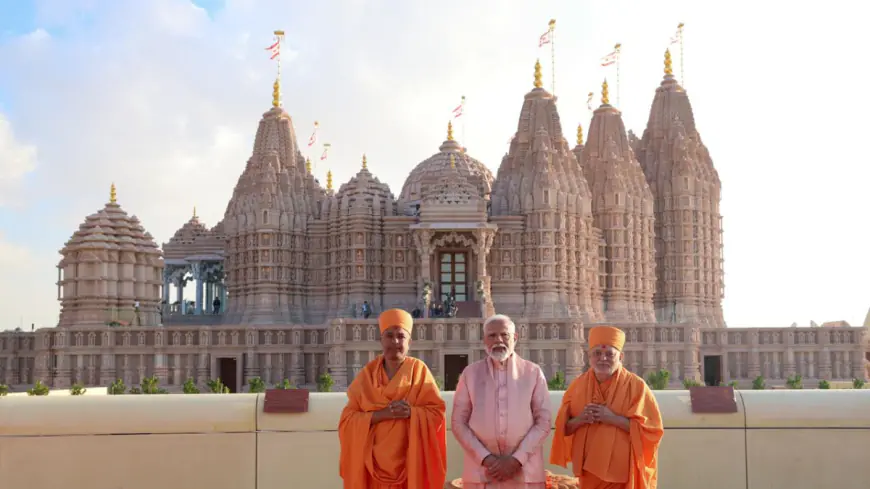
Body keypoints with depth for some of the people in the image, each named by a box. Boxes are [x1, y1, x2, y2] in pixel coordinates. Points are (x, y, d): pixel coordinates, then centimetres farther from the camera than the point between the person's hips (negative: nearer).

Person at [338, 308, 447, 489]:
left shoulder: (419, 370, 2)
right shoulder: (367, 373, 5)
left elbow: (437, 413, -3)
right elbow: (348, 419, -1)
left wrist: (411, 412, -20)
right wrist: (382, 414, -16)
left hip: (410, 463, -1)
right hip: (373, 464, 1)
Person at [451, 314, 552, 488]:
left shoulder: (533, 372, 3)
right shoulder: (470, 373, 4)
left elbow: (544, 421, 0)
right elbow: (458, 422, 3)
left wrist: (517, 459, -9)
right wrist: (485, 458, -8)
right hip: (481, 472, 1)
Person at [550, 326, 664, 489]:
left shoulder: (636, 386, -6)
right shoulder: (578, 385, 5)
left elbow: (651, 428, -10)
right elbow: (563, 428, 8)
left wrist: (613, 418, -19)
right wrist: (580, 420, -13)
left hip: (624, 472, -4)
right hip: (590, 471, 4)